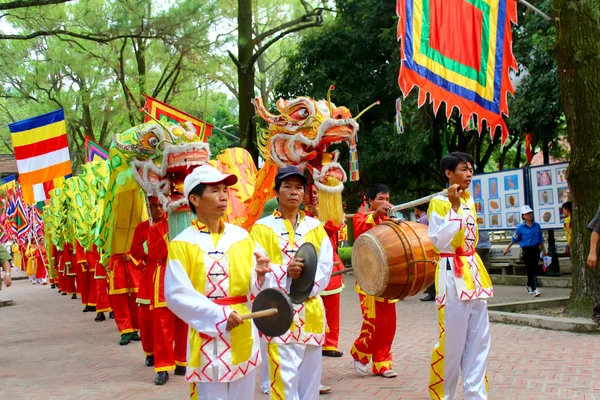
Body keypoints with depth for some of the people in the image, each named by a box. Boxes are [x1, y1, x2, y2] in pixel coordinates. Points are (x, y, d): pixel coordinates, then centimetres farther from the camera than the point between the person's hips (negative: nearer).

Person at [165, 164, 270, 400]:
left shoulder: (241, 236, 5)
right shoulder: (182, 244, -7)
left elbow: (254, 286, 3)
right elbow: (176, 294, -15)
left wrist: (260, 275, -20)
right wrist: (219, 315, -21)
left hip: (243, 335, 4)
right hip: (207, 337, -4)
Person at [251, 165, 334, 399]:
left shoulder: (315, 227, 11)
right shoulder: (262, 228, 1)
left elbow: (326, 266, 1)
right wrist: (285, 274, -23)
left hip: (311, 311, 4)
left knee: (310, 374, 9)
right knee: (284, 378, -7)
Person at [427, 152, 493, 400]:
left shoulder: (469, 200, 13)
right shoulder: (439, 202, -9)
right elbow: (438, 241, -19)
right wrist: (454, 208, -21)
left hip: (474, 272, 8)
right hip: (452, 274, -8)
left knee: (478, 339, 7)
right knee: (452, 339, -4)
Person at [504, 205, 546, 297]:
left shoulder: (537, 226, 4)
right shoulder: (521, 227, -5)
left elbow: (540, 239, 15)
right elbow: (514, 239, 5)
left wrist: (543, 250, 19)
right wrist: (507, 249, 10)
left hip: (535, 249, 3)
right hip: (526, 250, -3)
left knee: (534, 269, 8)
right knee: (530, 269, -3)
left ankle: (529, 286, 28)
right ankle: (534, 289, -3)